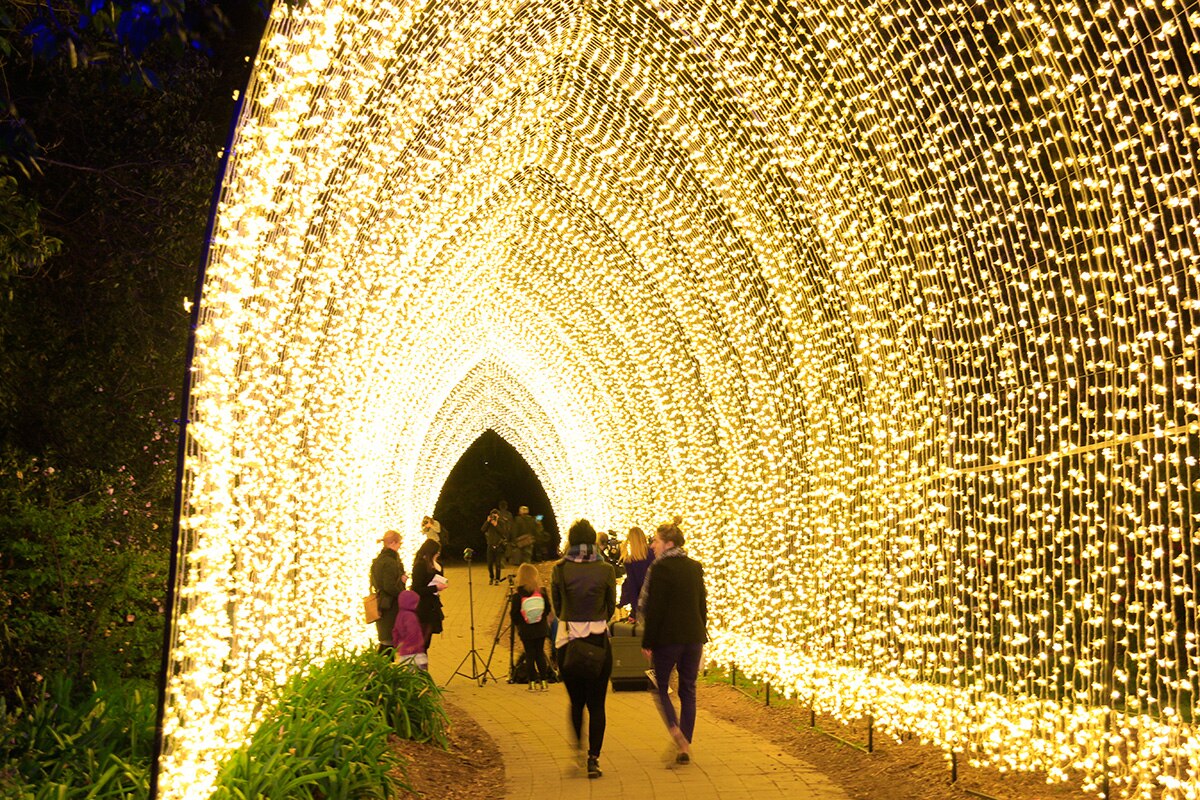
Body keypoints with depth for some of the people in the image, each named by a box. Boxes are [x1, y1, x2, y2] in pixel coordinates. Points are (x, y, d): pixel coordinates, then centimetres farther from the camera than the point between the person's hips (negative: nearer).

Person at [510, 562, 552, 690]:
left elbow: (514, 614, -10)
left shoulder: (517, 595, -15)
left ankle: (533, 682, 9)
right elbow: (548, 609, 1)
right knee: (540, 654, 13)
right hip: (541, 630, 2)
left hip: (526, 631, -2)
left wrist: (517, 624, 10)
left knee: (530, 655, 8)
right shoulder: (541, 592, -8)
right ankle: (543, 681, 12)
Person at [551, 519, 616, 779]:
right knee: (596, 704, 6)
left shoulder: (560, 569, -5)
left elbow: (556, 606, 4)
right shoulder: (606, 570, -6)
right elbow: (611, 607, 5)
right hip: (599, 641, -1)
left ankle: (578, 750, 25)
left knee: (576, 701, 19)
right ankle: (593, 760, 1)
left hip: (568, 640, 1)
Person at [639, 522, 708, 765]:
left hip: (667, 637, -5)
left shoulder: (661, 569, -12)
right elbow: (703, 605, 14)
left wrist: (647, 642, -9)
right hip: (694, 636, 5)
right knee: (688, 690, 11)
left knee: (661, 685, 10)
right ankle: (685, 745, 11)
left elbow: (654, 609, -14)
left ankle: (675, 729, -12)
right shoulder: (695, 568, 8)